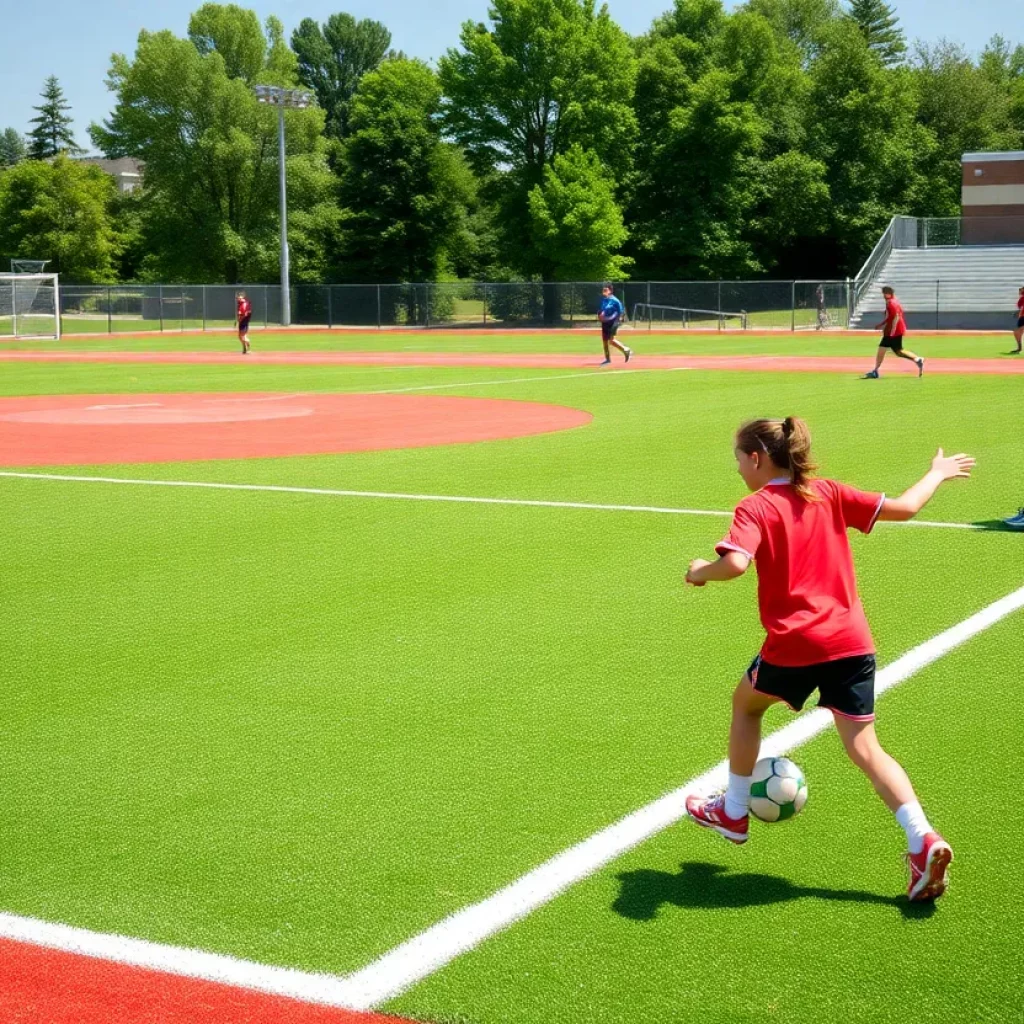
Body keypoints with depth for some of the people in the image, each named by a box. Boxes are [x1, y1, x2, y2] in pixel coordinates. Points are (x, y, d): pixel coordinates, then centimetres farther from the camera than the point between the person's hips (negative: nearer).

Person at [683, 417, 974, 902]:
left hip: (794, 646, -4)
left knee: (746, 702, 25)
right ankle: (923, 840, -12)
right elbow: (903, 508, 10)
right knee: (864, 746, 6)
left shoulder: (755, 508, -7)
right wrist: (936, 474, 28)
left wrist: (701, 571, -4)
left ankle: (733, 812, 36)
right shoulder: (829, 493, 9)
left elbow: (735, 564, -24)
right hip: (853, 640, 4)